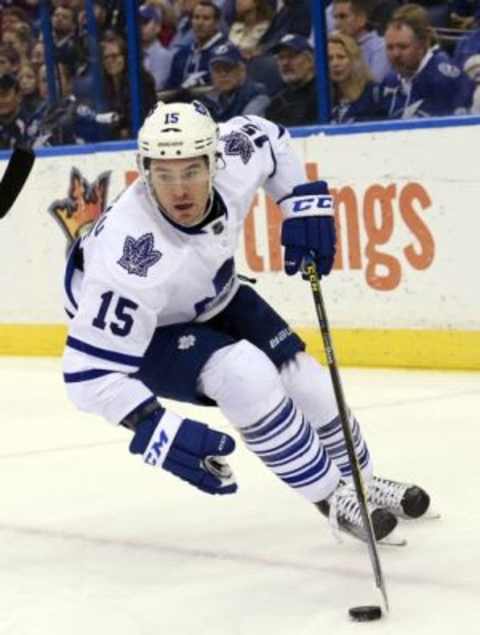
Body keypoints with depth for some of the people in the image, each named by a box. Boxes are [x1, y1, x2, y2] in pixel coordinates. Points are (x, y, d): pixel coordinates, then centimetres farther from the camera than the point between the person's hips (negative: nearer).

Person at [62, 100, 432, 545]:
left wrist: (304, 201, -11)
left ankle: (361, 480, 35)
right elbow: (91, 368, -39)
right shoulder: (131, 260, -43)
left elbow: (266, 137, -1)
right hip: (141, 330, -6)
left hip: (211, 299, 6)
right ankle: (331, 496, -9)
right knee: (247, 375, -28)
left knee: (303, 379, 5)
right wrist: (157, 431, -48)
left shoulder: (234, 158, -28)